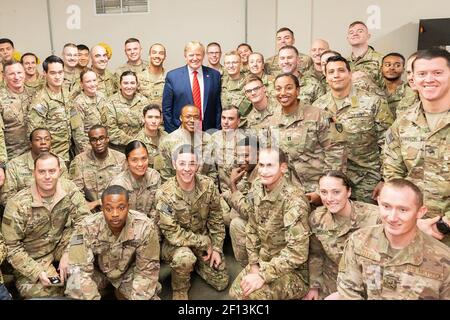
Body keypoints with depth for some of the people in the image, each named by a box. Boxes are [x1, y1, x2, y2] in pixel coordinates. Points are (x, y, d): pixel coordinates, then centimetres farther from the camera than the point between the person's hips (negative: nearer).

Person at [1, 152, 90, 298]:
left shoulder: (69, 189, -13)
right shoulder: (17, 205, -20)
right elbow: (12, 246, -13)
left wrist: (68, 253, -24)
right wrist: (37, 272, -22)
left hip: (61, 248, 3)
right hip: (32, 258, -2)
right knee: (46, 292, -21)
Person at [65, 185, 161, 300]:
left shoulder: (145, 227, -29)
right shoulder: (87, 228, -28)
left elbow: (147, 270, -19)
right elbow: (80, 270, -25)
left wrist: (137, 298, -26)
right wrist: (92, 298, -33)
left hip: (129, 271, 2)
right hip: (97, 271, -1)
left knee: (149, 295, -18)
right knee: (75, 290, -29)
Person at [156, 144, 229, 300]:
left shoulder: (208, 185, -14)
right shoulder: (165, 194, -25)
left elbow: (216, 220, -2)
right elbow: (172, 233, -24)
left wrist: (216, 248, -7)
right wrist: (204, 243, -21)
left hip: (204, 239, 4)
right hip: (176, 243, -4)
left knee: (221, 283, 3)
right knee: (184, 258, -37)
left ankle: (195, 262, 30)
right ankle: (179, 290, -4)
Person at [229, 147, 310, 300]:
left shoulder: (294, 199, -26)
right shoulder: (257, 188, -3)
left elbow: (297, 251, -30)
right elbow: (252, 229, 6)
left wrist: (263, 275, -29)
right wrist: (254, 264, -2)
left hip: (294, 269, -7)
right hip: (265, 261, 7)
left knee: (253, 293, -27)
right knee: (235, 291, 1)